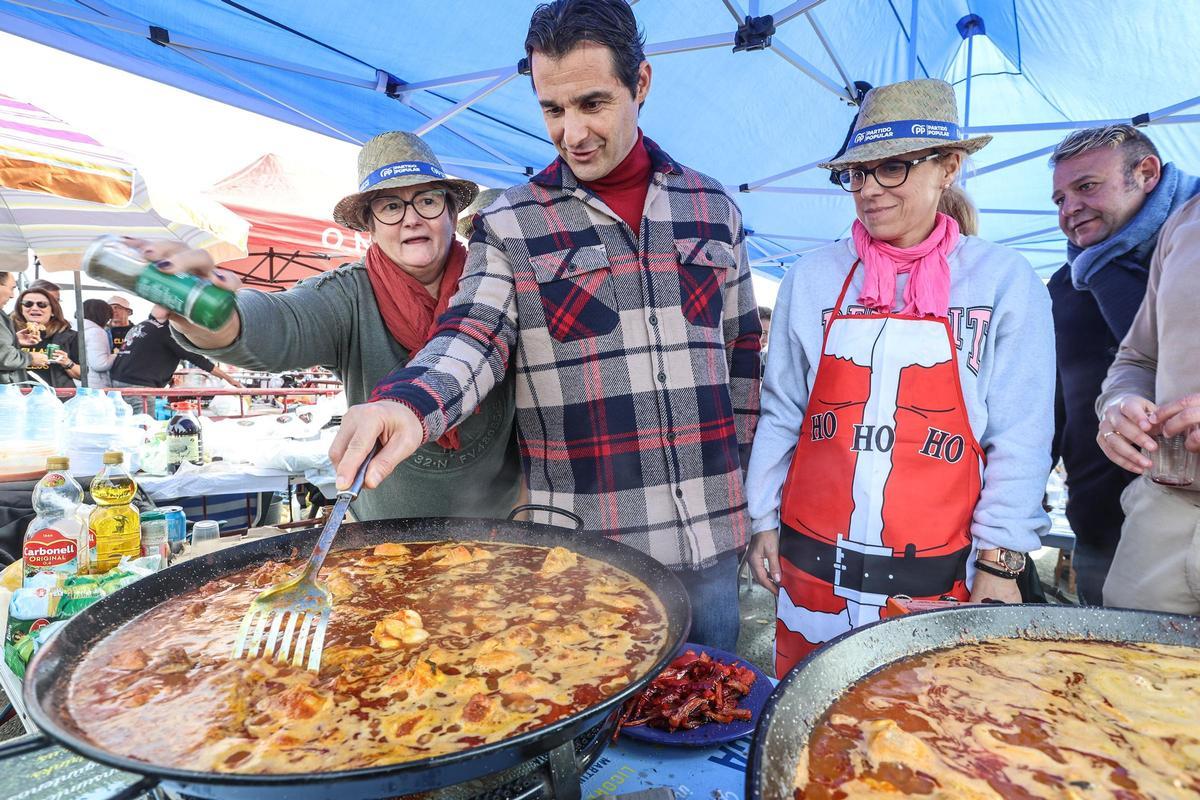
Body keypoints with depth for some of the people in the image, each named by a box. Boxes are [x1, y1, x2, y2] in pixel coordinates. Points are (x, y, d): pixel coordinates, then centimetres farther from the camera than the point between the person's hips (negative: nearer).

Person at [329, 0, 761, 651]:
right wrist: (408, 404, -34)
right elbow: (471, 340, -12)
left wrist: (745, 484, 13)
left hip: (710, 543, 3)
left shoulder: (713, 209, 7)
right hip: (580, 549, -2)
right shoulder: (508, 226, 0)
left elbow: (742, 356, 12)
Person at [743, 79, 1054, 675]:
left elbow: (1019, 440, -2)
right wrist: (764, 521, 6)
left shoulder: (1004, 281, -1)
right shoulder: (812, 279, 3)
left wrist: (1000, 563, -4)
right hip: (811, 566, 2)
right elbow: (780, 414, 6)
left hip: (936, 576, -1)